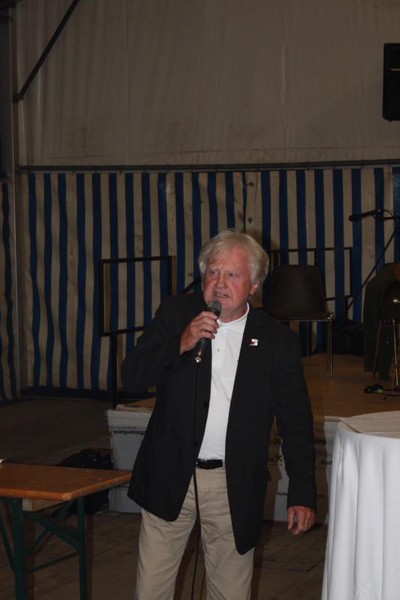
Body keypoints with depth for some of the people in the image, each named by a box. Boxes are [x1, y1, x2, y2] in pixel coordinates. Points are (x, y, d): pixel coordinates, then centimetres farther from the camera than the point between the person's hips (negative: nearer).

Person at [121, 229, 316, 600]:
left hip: (234, 486, -1)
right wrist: (181, 344, -19)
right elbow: (131, 378, -4)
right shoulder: (175, 314, 2)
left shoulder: (277, 340, -1)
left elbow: (296, 423, 1)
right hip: (169, 477, 1)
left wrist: (302, 494, -4)